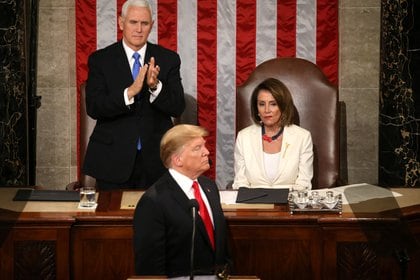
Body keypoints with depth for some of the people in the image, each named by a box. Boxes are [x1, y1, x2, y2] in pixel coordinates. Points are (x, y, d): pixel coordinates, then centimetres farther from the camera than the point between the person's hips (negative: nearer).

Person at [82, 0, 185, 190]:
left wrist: (155, 86, -23)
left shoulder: (168, 59, 3)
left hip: (155, 160, 1)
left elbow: (177, 108, -4)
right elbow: (93, 108, -10)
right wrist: (129, 92, -25)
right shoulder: (100, 59, 0)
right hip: (113, 160, -1)